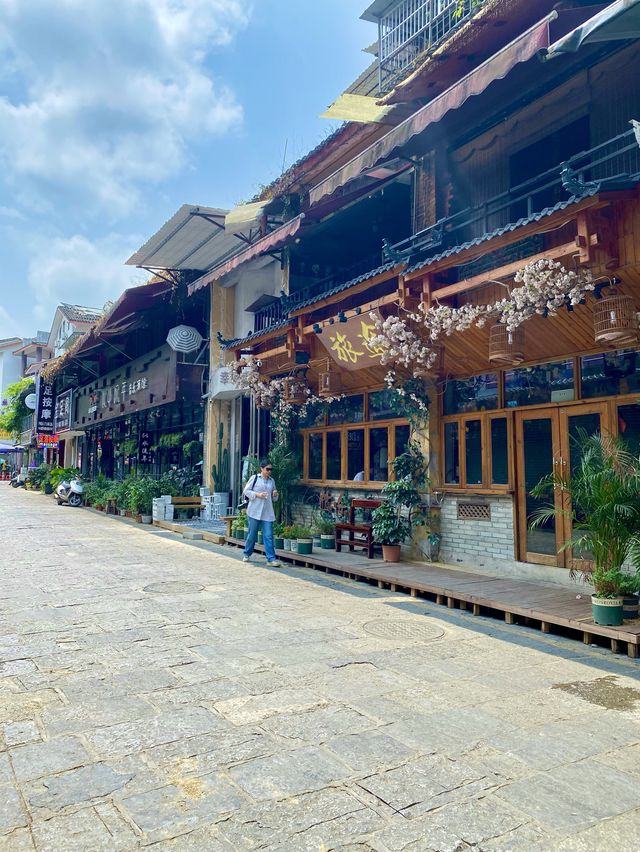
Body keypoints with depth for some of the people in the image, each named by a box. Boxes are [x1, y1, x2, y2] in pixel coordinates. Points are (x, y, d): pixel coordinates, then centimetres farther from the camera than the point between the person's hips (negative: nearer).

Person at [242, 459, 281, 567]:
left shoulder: (272, 481, 12)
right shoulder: (254, 478, -1)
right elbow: (246, 491, -1)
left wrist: (275, 495, -1)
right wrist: (257, 494, -14)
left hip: (267, 513, 3)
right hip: (255, 511, -3)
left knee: (268, 536, -4)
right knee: (252, 534, 7)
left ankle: (271, 559, -4)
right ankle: (247, 554, 27)